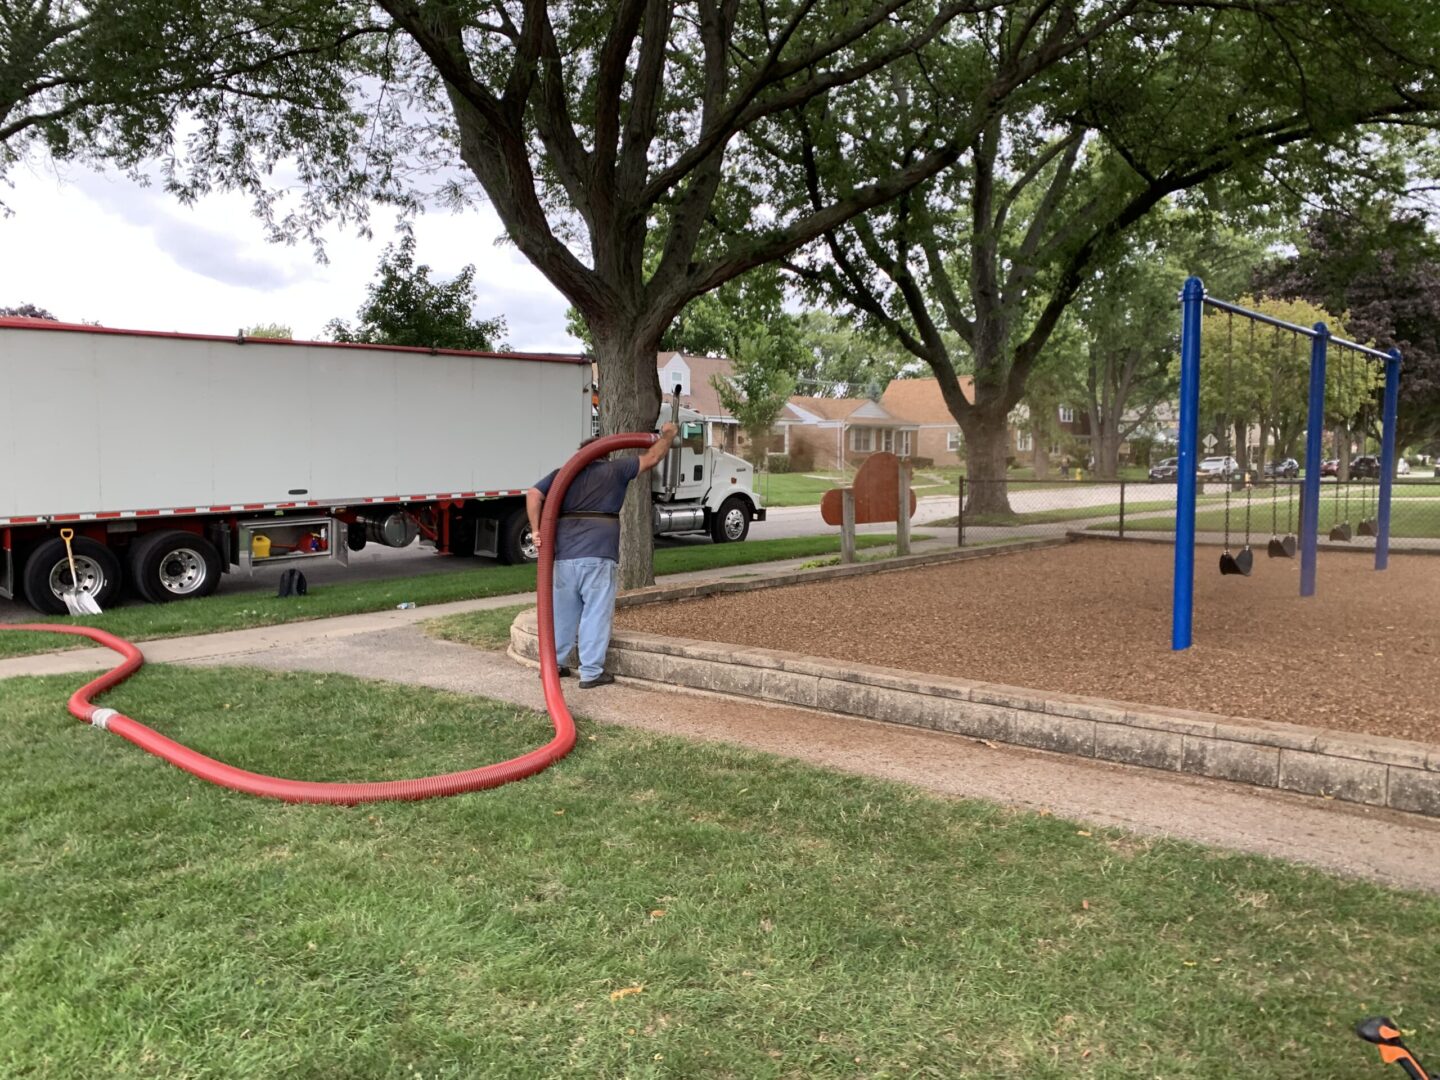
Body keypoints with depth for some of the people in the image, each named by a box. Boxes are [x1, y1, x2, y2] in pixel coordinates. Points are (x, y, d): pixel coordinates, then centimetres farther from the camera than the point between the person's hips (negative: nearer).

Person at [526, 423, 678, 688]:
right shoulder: (615, 470, 10)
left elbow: (533, 495, 3)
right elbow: (652, 458, 15)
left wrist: (536, 530, 0)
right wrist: (667, 435, 30)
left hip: (564, 554, 4)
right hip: (598, 555, -4)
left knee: (564, 611, 17)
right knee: (596, 613, 1)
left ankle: (553, 664, 27)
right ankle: (591, 672, 2)